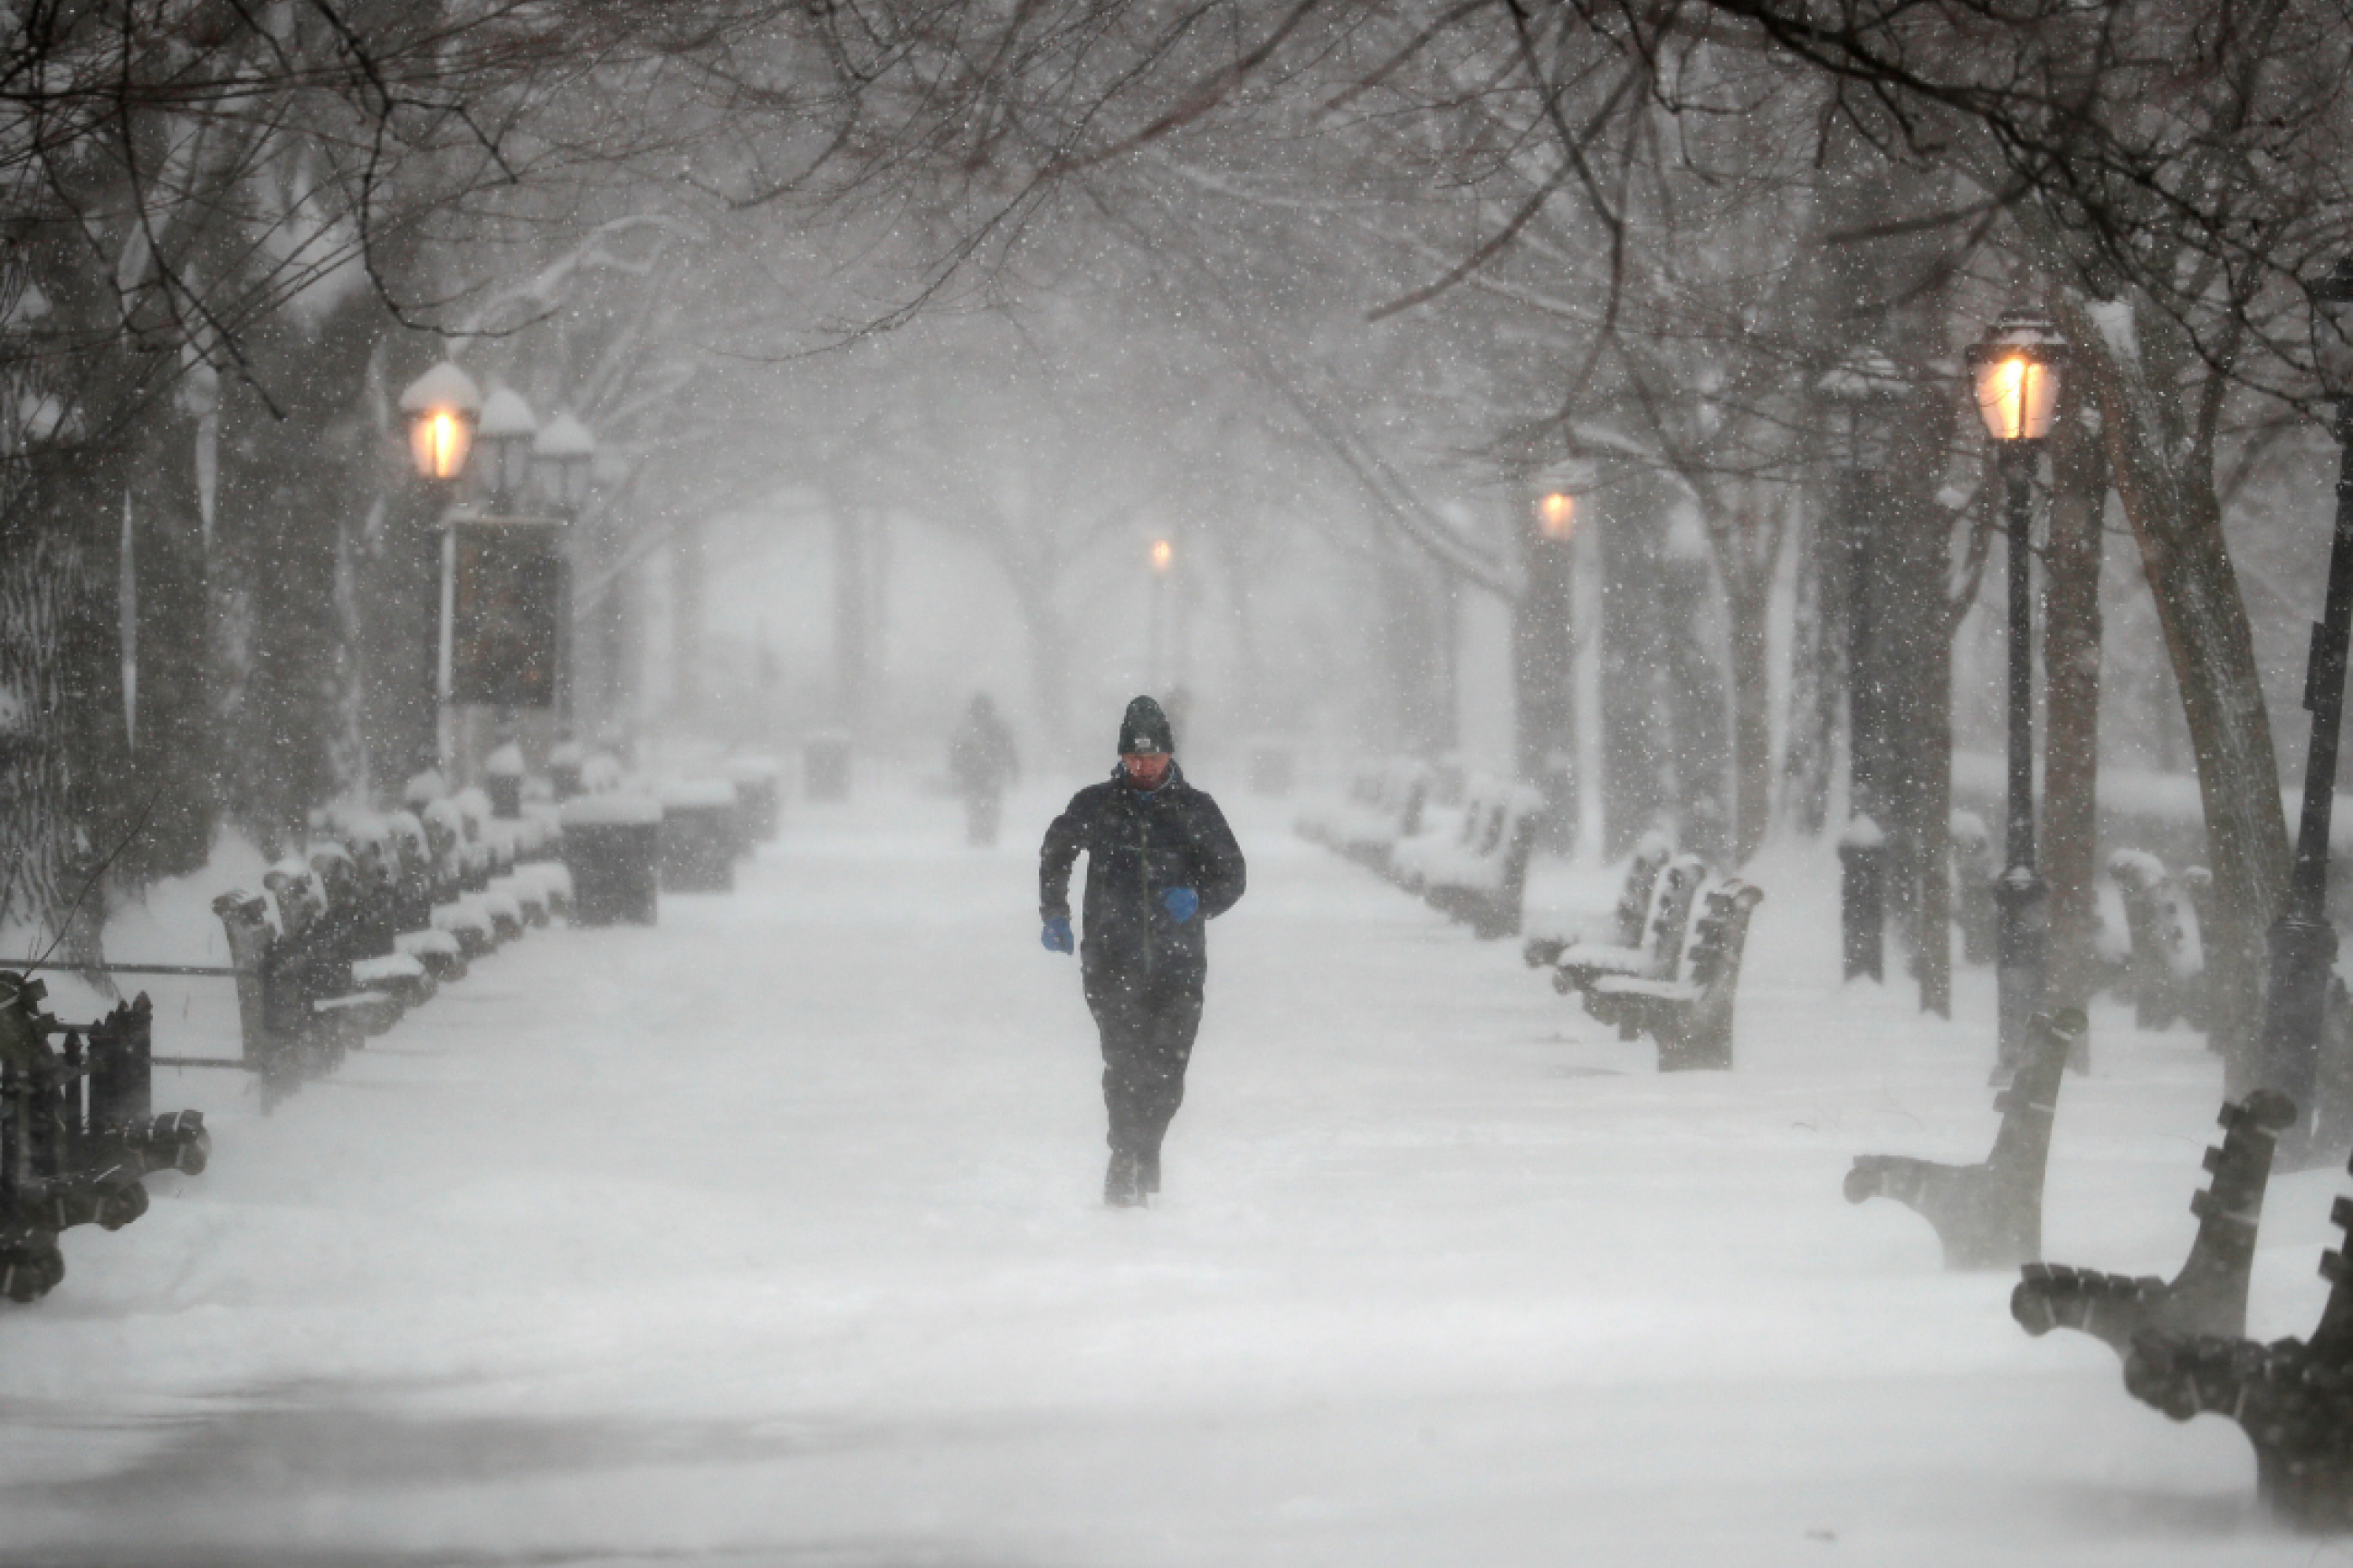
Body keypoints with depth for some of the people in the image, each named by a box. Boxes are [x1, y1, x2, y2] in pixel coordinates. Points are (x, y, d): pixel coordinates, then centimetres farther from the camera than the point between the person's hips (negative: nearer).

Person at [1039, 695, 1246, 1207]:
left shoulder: (1196, 809, 5)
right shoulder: (1094, 806, 5)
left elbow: (1231, 876, 10)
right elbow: (1055, 855, 23)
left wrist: (1197, 900, -10)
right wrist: (1054, 915, 13)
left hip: (1178, 961, 1)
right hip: (1112, 958, -1)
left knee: (1166, 1069, 0)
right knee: (1124, 1062, -15)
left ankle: (1142, 1152, 22)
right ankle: (1127, 1160, -11)